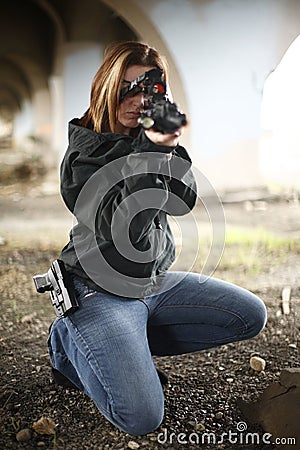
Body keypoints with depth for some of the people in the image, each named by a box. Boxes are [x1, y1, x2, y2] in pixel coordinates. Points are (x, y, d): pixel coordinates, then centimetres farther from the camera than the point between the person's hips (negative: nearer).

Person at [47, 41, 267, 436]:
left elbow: (184, 202, -4)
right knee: (142, 418, -20)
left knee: (251, 316, 7)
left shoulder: (149, 137, 6)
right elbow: (124, 233, -25)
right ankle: (71, 342, 8)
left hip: (157, 281, 8)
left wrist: (171, 145, -19)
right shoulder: (83, 156, -14)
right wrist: (152, 153, -30)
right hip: (102, 290, -7)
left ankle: (123, 348, 7)